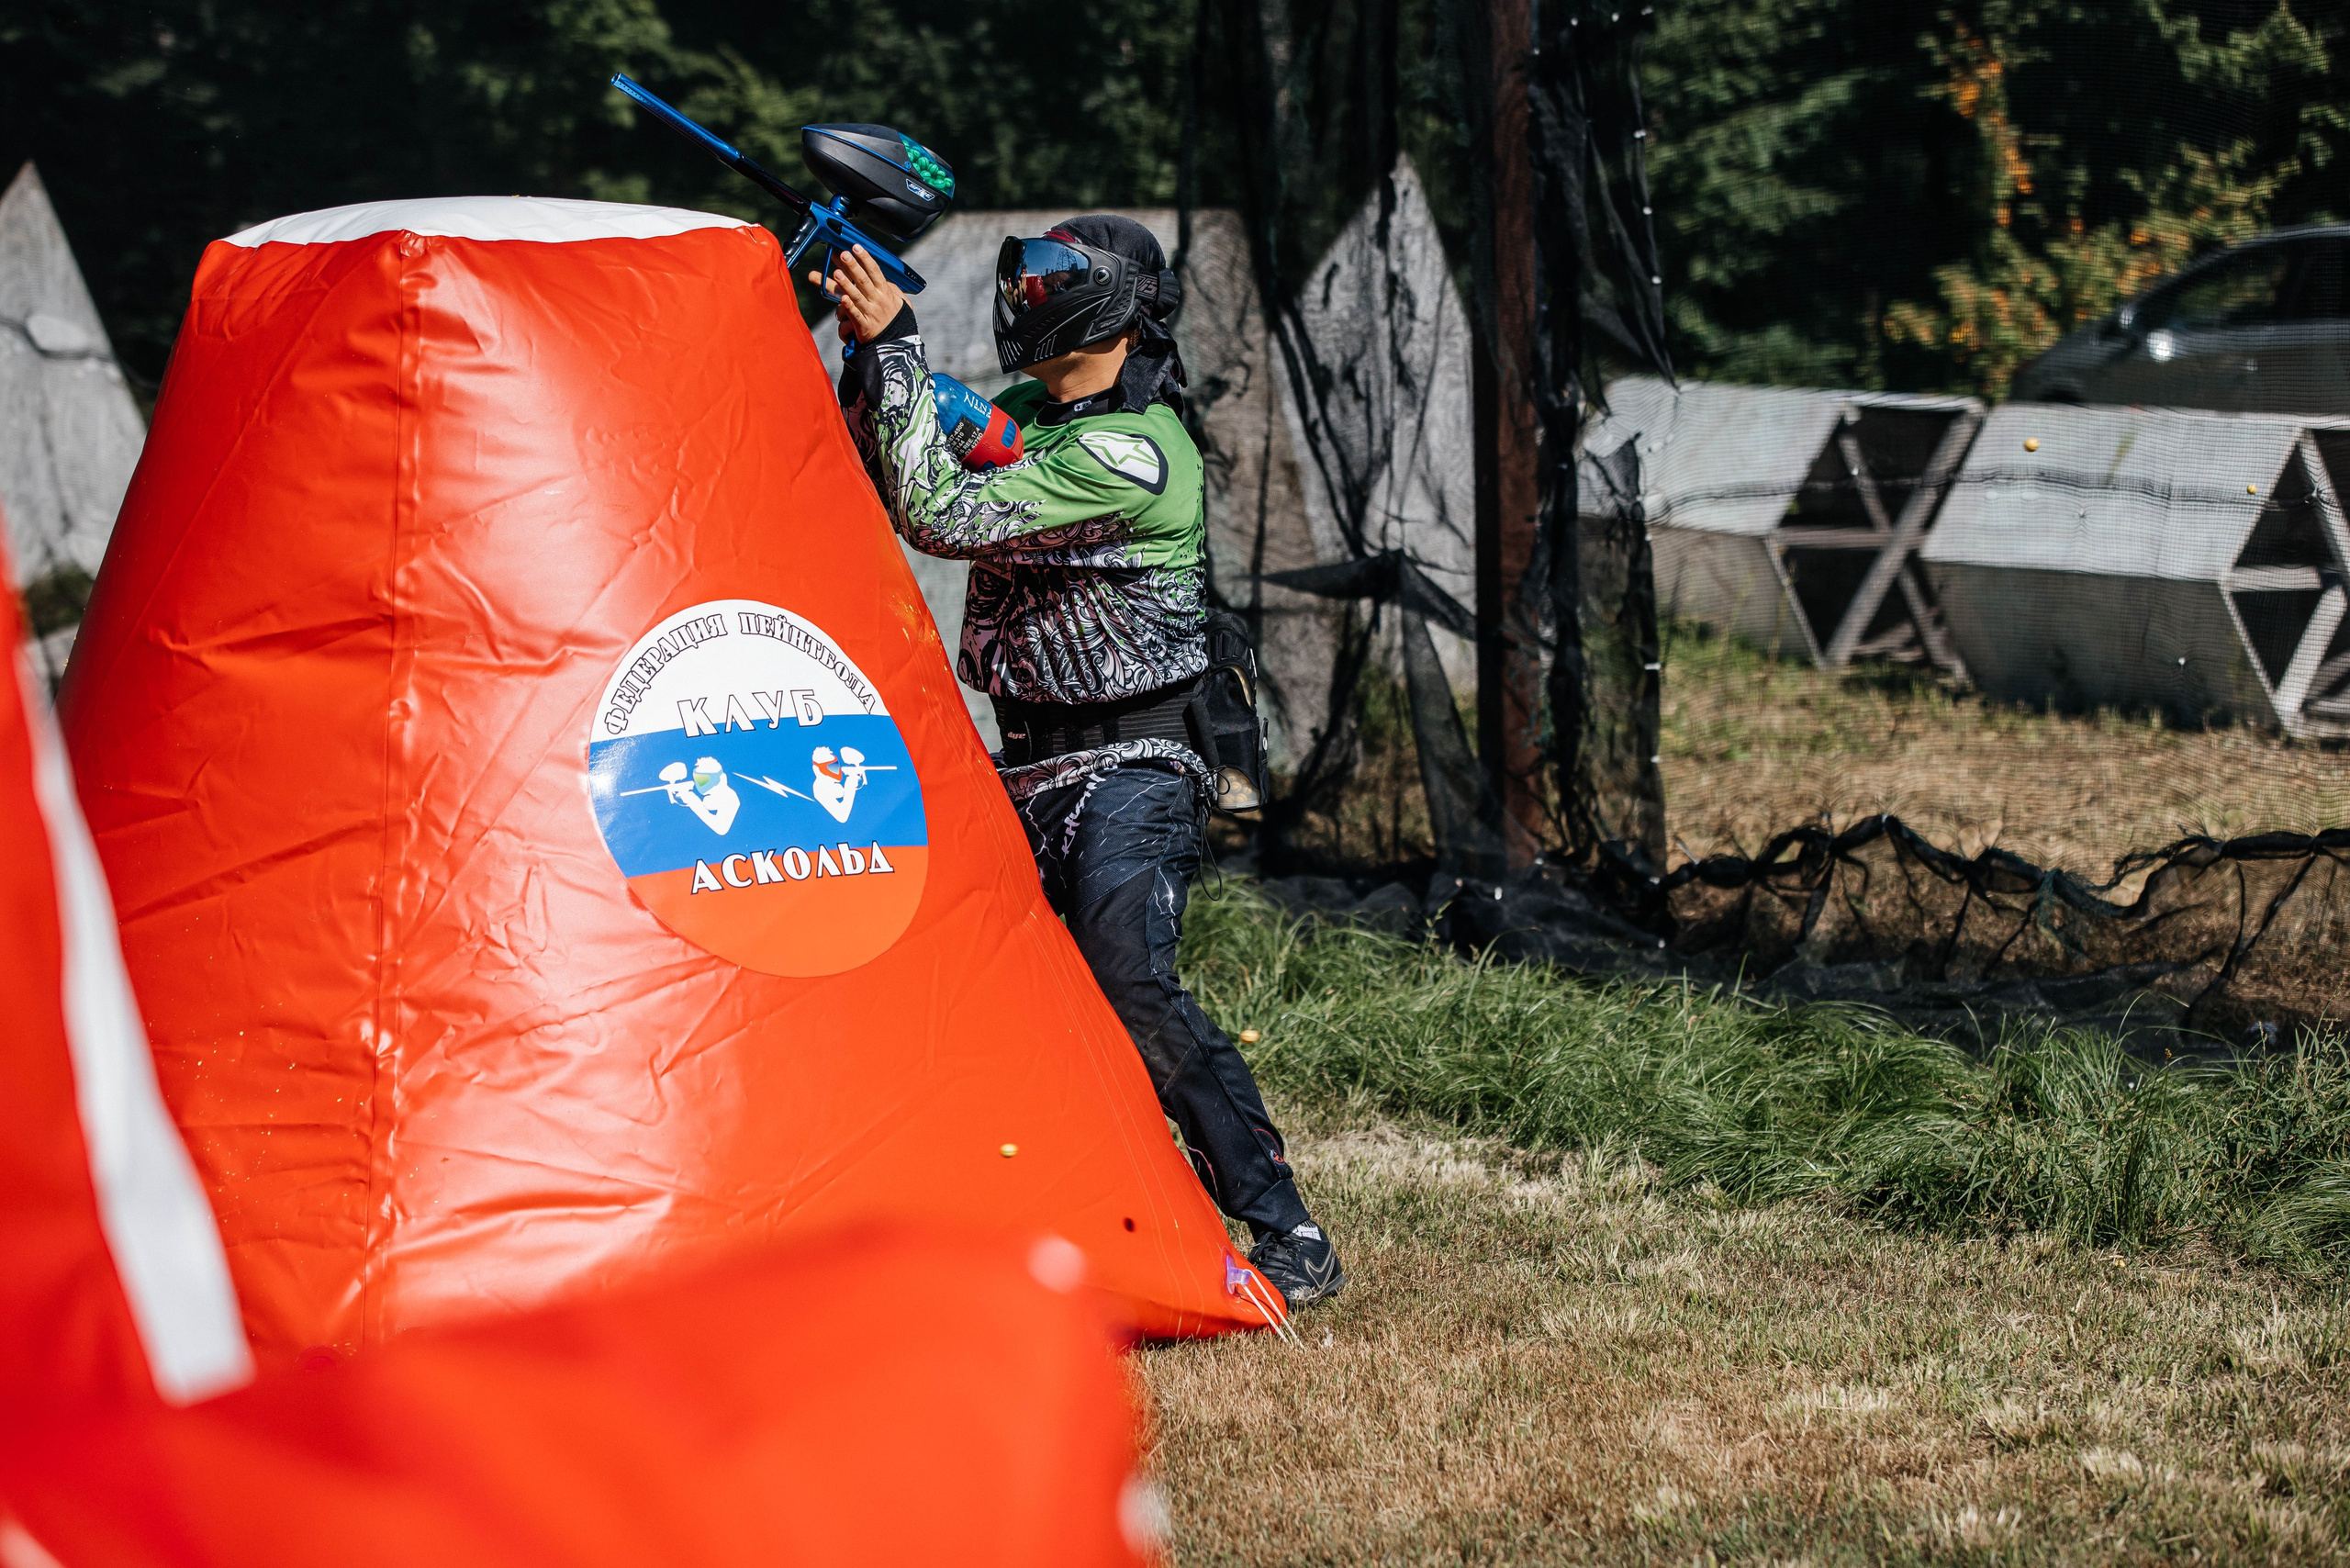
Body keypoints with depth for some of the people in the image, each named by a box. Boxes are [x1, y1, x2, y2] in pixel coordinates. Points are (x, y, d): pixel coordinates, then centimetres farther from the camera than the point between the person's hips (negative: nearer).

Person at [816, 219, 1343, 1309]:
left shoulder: (1130, 453, -18)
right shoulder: (1026, 414, 10)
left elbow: (943, 517, -23)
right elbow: (885, 488, 13)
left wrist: (895, 345, -20)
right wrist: (868, 346, -1)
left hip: (1126, 776, -9)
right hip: (1032, 771, 9)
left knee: (1132, 992, -23)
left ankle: (1289, 1244, -19)